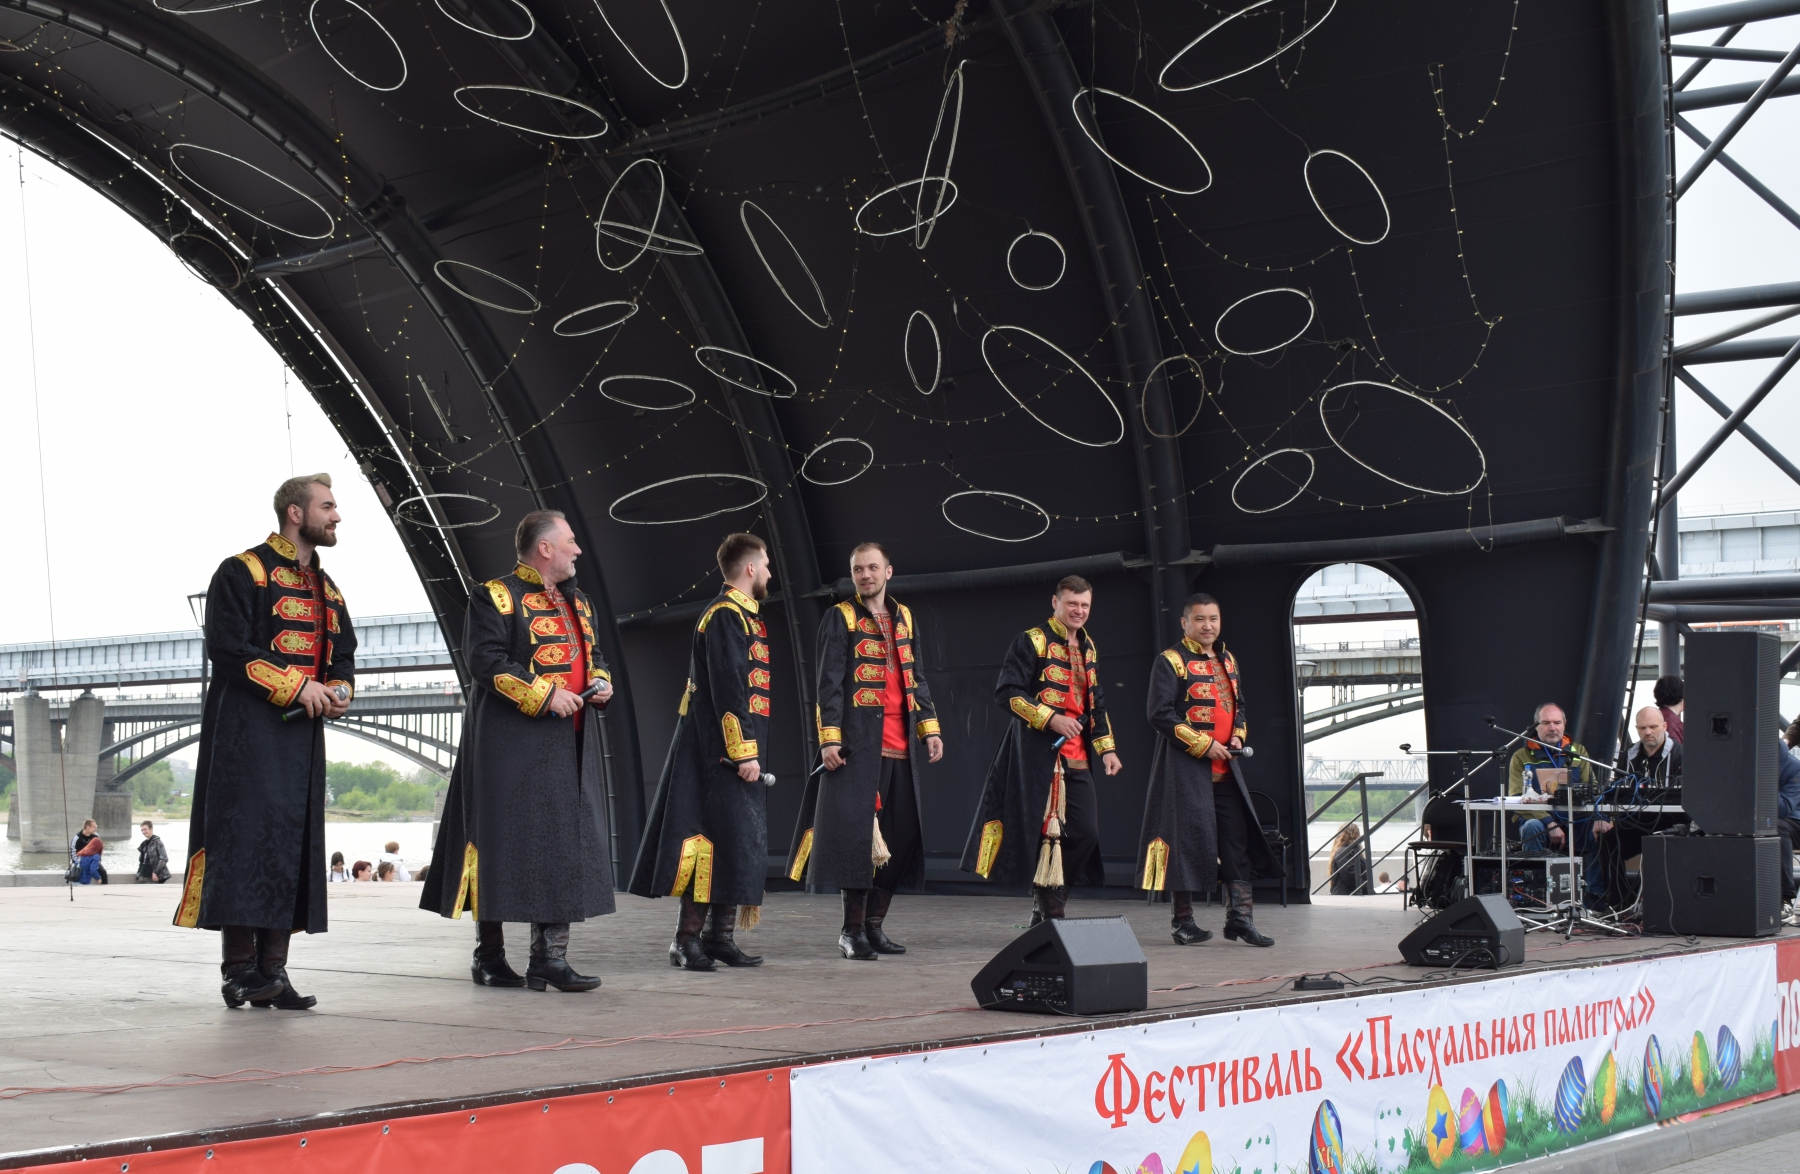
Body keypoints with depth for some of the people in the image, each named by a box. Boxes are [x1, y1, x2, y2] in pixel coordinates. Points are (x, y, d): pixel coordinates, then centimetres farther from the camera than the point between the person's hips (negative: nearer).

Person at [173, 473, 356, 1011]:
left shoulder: (326, 588, 20)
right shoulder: (243, 572, -3)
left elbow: (343, 654, 22)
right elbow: (228, 648, -13)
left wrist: (339, 691, -1)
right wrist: (295, 685, -18)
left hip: (303, 733, 7)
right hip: (247, 730, -7)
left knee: (294, 845, 3)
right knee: (246, 838, -10)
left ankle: (272, 971, 6)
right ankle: (239, 969, -6)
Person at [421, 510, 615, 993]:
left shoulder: (578, 603, 19)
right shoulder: (496, 597, -5)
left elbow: (593, 655, 27)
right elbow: (485, 659, -15)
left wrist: (600, 683, 5)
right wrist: (544, 696, -19)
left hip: (568, 745, 7)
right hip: (511, 745, -7)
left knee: (565, 844, 2)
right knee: (506, 841, -3)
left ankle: (550, 956, 5)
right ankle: (489, 955, 9)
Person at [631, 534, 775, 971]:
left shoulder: (743, 615, 19)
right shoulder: (726, 615, -12)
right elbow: (727, 691, -19)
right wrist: (744, 751, -22)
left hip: (738, 753, 10)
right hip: (723, 751, -10)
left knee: (739, 840, 10)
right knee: (719, 835, -11)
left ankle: (719, 935, 14)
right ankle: (688, 937, -8)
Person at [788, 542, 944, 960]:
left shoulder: (905, 619, 18)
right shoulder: (840, 619, 1)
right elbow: (829, 683, -5)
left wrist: (929, 728, 9)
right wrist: (829, 738, -13)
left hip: (900, 748, 6)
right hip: (858, 746, -6)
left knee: (899, 835, 6)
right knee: (857, 833, -8)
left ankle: (875, 924, 15)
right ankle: (852, 930, -1)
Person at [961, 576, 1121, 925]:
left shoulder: (1088, 649, 18)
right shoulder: (1031, 641, -4)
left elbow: (1097, 704, 24)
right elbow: (1007, 692, -11)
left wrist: (1106, 748, 13)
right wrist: (1050, 719, -18)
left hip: (1075, 756, 7)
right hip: (1036, 753, -7)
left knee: (1085, 832, 1)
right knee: (1040, 830, -5)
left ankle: (1048, 903, 14)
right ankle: (1049, 904, 6)